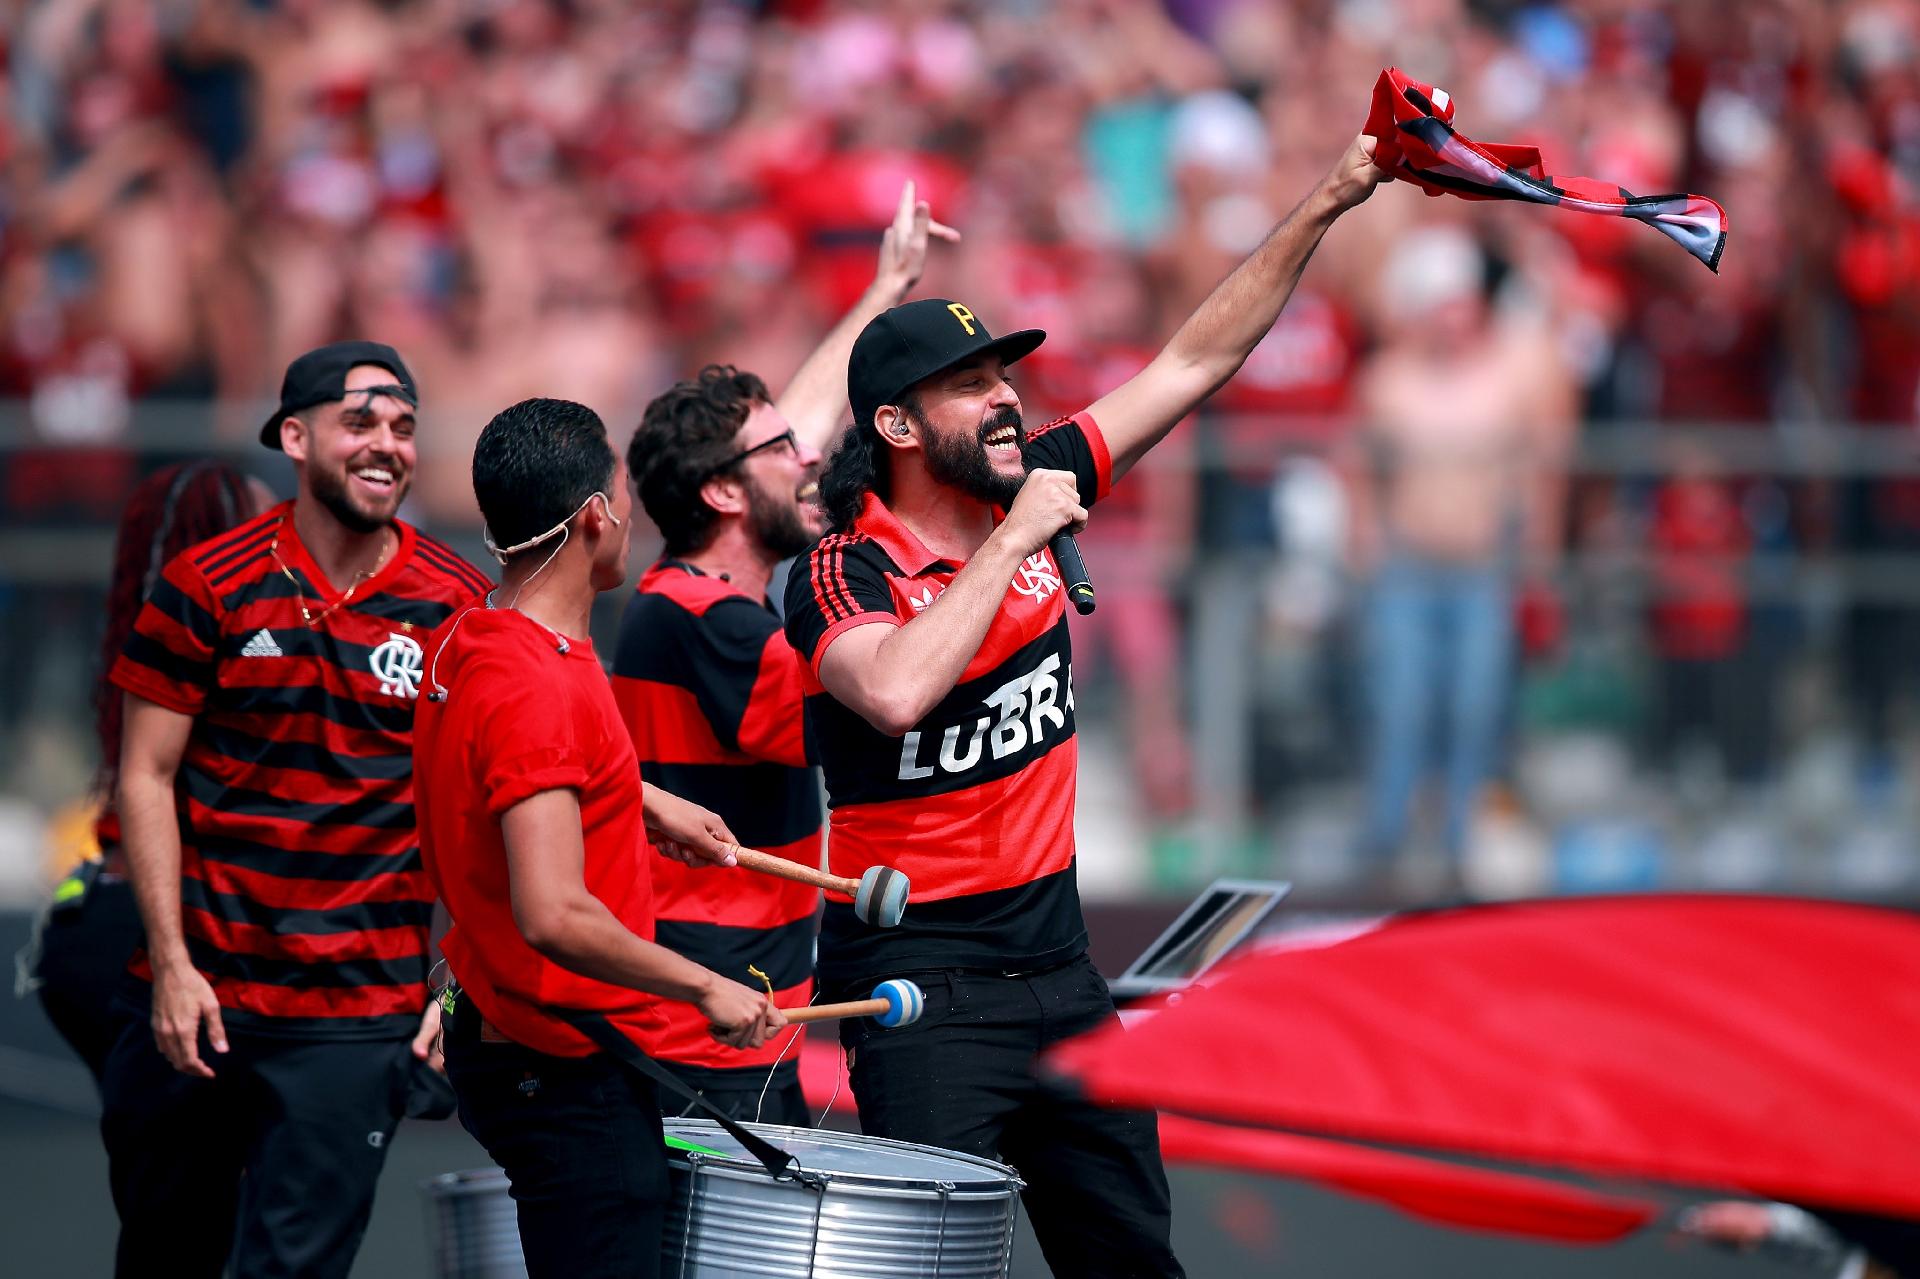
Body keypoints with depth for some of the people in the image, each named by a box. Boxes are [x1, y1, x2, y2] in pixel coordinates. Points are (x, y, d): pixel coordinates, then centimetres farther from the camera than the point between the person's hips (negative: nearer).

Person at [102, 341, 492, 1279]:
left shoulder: (458, 607, 1)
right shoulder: (208, 587, -2)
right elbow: (146, 778, 1)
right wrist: (172, 963, -6)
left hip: (359, 1016, -1)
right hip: (197, 997, 1)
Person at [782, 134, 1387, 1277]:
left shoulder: (1032, 488, 4)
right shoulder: (845, 571, -14)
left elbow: (1195, 365, 7)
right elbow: (897, 693, -35)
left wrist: (1327, 206, 1)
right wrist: (1013, 541, -25)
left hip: (1056, 956, 7)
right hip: (921, 975, -7)